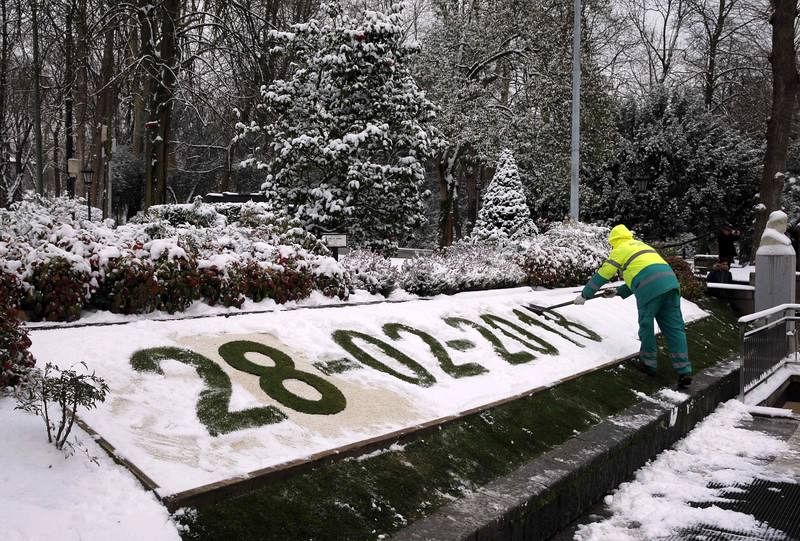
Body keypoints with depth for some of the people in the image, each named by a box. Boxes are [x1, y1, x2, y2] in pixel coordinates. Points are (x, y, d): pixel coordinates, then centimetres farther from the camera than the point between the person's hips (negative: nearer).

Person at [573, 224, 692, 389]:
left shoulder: (620, 250, 13)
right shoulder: (641, 245, 34)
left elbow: (601, 276, 14)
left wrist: (584, 295, 23)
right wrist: (619, 292, 48)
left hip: (650, 288, -6)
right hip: (670, 281, 6)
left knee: (646, 325, 12)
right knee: (675, 327, 4)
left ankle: (648, 363, 23)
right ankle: (684, 372, 1)